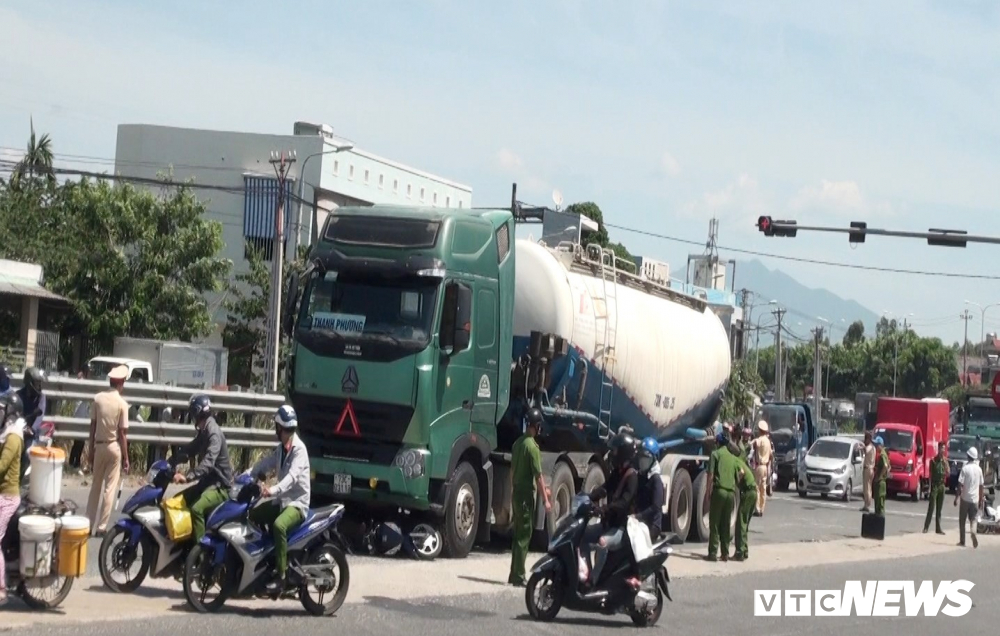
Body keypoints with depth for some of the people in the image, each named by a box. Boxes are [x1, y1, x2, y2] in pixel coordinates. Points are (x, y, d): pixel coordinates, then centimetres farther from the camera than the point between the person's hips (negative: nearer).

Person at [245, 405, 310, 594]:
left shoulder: (299, 449, -16)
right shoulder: (281, 448, 15)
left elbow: (292, 476, -31)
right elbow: (266, 463, 9)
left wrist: (273, 490, -46)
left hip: (297, 503, -10)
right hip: (281, 500, 10)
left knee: (278, 525, -36)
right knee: (252, 515, 9)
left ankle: (282, 575, -35)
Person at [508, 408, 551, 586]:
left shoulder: (518, 443, 9)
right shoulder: (532, 446, -16)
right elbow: (538, 475, -18)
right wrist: (545, 499, -15)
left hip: (517, 491, 8)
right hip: (527, 494, -8)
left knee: (518, 534, 15)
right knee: (524, 536, -5)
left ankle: (514, 575, 19)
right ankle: (518, 577, -4)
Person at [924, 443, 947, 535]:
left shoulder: (945, 461, 8)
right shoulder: (933, 460, -4)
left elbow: (948, 474, 2)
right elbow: (930, 474, -3)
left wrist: (945, 464, -12)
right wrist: (930, 487, -7)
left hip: (942, 485, 4)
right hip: (934, 485, -4)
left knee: (939, 509, 8)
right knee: (931, 508, -9)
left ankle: (938, 528, 11)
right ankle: (926, 527, -9)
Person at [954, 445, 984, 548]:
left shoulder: (965, 468, -11)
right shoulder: (979, 469, 2)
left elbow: (960, 485, -13)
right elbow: (981, 486, 6)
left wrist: (957, 498, -6)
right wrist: (981, 499, 15)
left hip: (965, 498, -3)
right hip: (975, 499, 3)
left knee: (962, 520, 9)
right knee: (973, 520, 10)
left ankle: (962, 541, 12)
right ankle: (973, 533, -19)